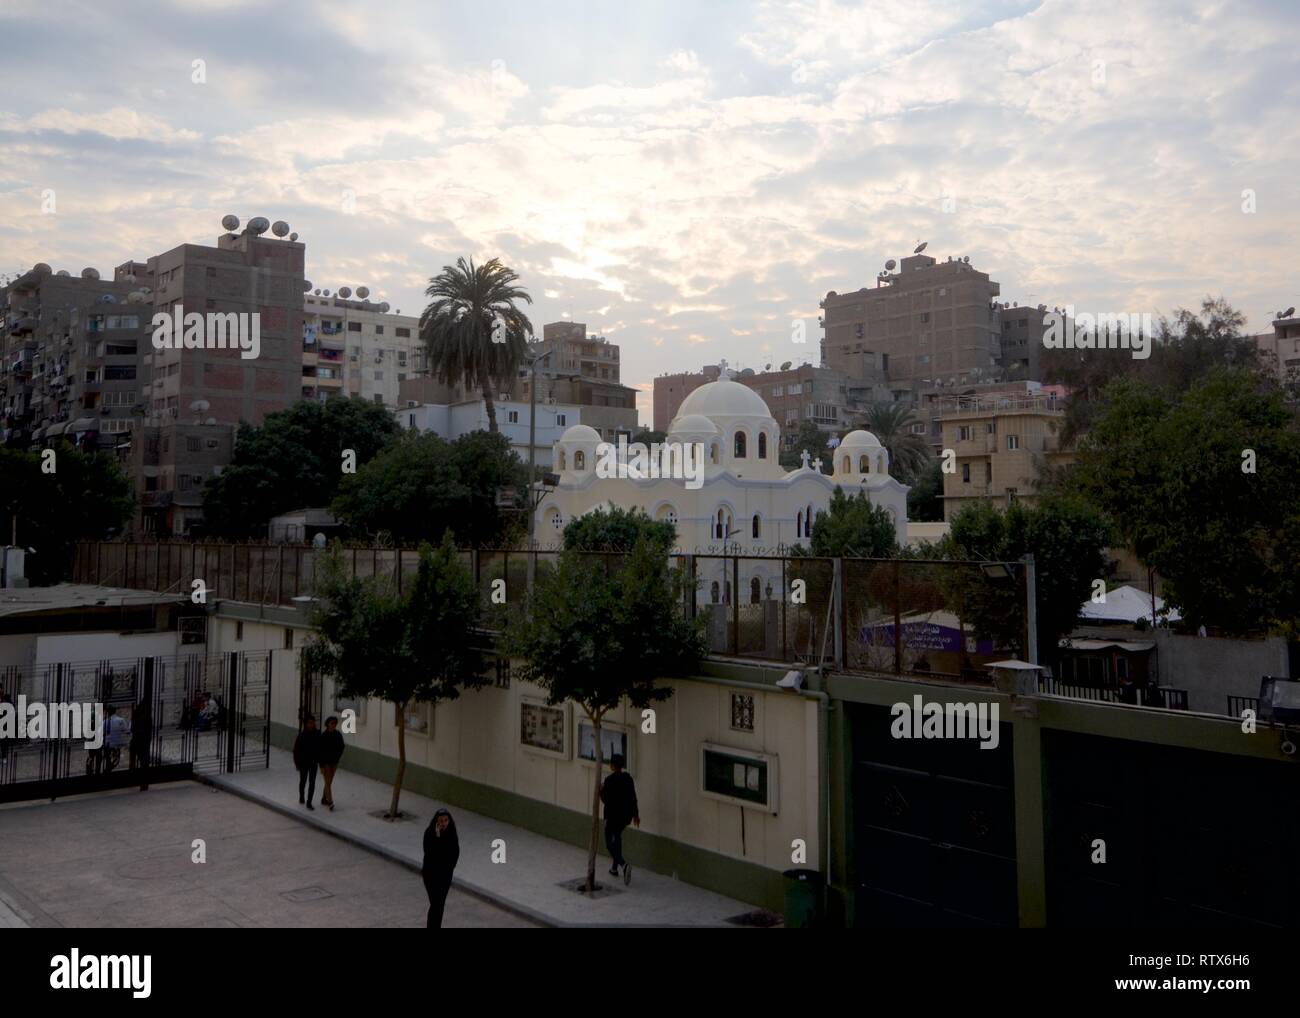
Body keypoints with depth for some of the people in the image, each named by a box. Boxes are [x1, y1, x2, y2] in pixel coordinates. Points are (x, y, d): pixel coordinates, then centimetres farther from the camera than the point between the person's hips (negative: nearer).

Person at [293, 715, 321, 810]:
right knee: (303, 780, 17)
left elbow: (320, 748, 3)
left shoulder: (317, 735, -6)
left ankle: (309, 803, 1)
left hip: (313, 762, 1)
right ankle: (301, 796, 41)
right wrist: (297, 763, -8)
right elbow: (296, 749, -8)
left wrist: (319, 760, 3)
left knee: (312, 782, -2)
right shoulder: (301, 735, -12)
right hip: (303, 762, -1)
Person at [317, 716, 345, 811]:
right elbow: (320, 751, -13)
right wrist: (321, 766, -14)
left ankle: (324, 799, 28)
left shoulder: (338, 735, -2)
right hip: (325, 761, -5)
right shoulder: (323, 736, -14)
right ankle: (330, 802, -9)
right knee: (328, 782, -7)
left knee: (329, 782, 13)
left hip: (334, 761, 5)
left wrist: (338, 758, 0)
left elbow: (341, 747, 10)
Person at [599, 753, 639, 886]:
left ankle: (623, 864, -22)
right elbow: (633, 797, 6)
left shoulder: (609, 780, -17)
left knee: (609, 842, 2)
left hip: (613, 815, -6)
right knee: (617, 837, 26)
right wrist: (635, 814, 16)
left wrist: (601, 790, 3)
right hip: (626, 814, 6)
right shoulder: (628, 778, 1)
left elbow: (605, 800, -15)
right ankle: (615, 868, 32)